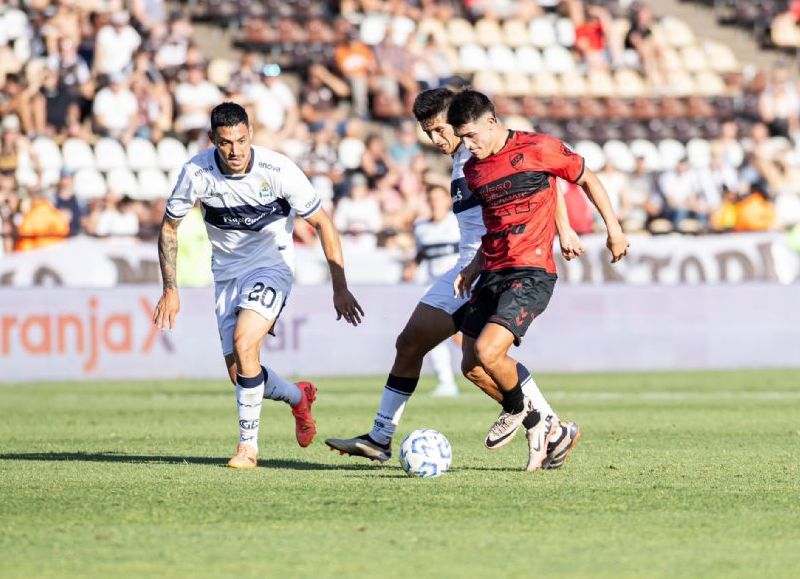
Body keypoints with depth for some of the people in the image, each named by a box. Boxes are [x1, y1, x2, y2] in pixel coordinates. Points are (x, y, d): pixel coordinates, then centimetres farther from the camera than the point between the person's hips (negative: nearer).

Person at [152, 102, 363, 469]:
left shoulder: (277, 170, -20)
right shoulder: (196, 172, -14)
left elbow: (322, 223, -9)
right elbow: (169, 228, 2)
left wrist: (340, 288, -10)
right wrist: (170, 290, 0)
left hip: (272, 265, -4)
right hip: (228, 274, 4)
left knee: (243, 341, -28)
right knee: (239, 373, -1)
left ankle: (248, 445, -18)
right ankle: (298, 397, 33)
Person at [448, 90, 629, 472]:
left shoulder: (538, 148, -7)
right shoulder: (473, 171, 12)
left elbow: (586, 179, 6)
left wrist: (613, 229, 5)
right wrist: (473, 269, 13)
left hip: (532, 272, -7)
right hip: (492, 274, 8)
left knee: (487, 352, -21)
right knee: (471, 366, 2)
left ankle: (516, 410, 10)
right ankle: (541, 424, 19)